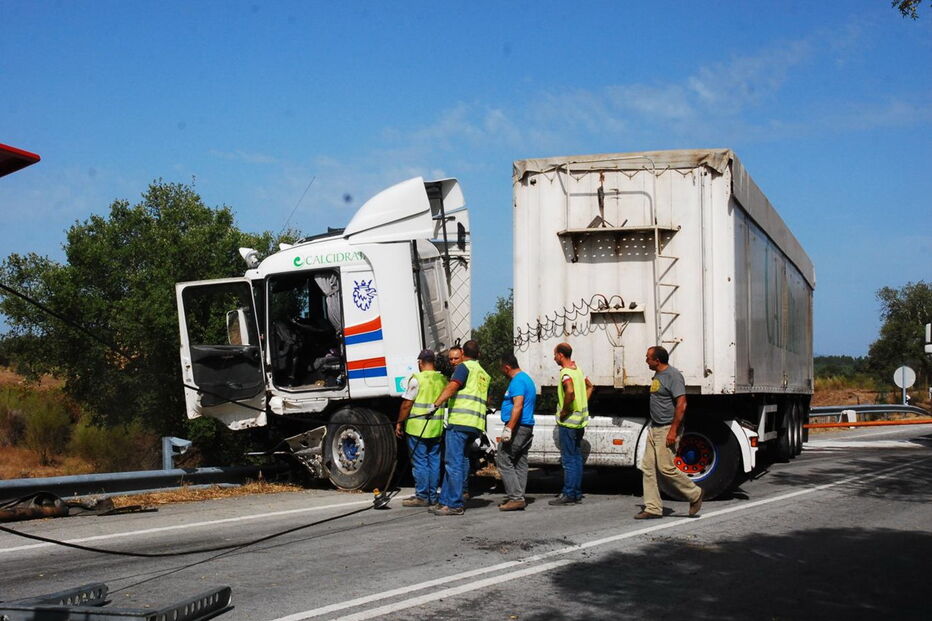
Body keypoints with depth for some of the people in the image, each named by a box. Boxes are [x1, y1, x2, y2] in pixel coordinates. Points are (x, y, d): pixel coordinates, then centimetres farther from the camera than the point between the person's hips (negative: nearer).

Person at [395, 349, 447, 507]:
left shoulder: (417, 379, -11)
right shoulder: (443, 379, 8)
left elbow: (407, 404, -12)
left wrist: (399, 423, -3)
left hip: (417, 428, -6)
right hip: (437, 428, 6)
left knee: (420, 463, 0)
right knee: (434, 462, 11)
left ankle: (422, 497, 2)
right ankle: (432, 497, 15)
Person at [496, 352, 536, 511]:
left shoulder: (517, 381, -14)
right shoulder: (526, 378, 19)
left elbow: (518, 406, -24)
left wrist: (509, 428, -27)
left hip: (517, 427, -11)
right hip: (527, 427, 11)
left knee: (503, 460, -9)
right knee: (520, 463, 10)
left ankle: (515, 497, -13)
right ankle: (519, 498, 11)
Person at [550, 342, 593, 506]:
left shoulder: (566, 373, -17)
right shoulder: (578, 369, 12)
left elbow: (570, 392, -35)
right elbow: (589, 386, 25)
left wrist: (564, 410, -22)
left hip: (568, 421, -9)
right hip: (580, 420, 9)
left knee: (568, 460, -5)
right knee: (577, 458, 13)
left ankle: (568, 494, -3)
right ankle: (577, 492, 18)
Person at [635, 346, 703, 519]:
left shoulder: (673, 375, -14)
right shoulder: (657, 376, 15)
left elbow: (681, 404, -20)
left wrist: (673, 430, -23)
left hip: (668, 429, -9)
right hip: (654, 428, 10)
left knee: (666, 468, -9)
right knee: (648, 468, 5)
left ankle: (694, 494, 10)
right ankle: (653, 508, 9)